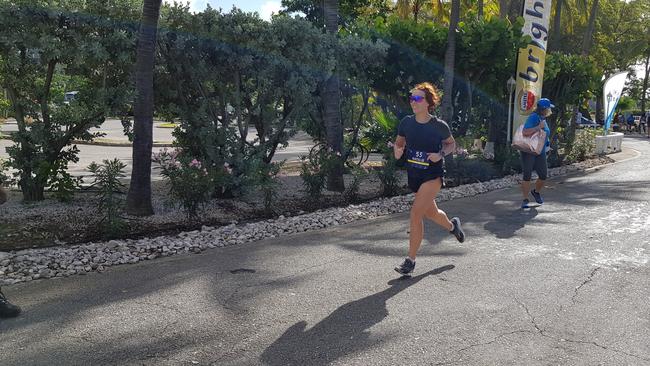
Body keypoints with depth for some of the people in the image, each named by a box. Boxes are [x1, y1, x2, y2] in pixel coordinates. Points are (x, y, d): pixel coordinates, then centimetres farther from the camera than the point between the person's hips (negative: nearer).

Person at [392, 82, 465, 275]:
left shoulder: (439, 125, -12)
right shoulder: (406, 122, -4)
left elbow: (451, 144, 6)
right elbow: (399, 142, 11)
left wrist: (440, 154, -14)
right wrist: (397, 151, -12)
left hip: (433, 174, -5)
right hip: (414, 174, 5)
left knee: (415, 214, -17)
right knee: (431, 213, 22)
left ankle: (410, 260, -7)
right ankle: (452, 225, 57)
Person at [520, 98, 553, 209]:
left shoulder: (543, 119, 11)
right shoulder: (533, 117, -15)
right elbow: (525, 132, -29)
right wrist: (539, 127, -26)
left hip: (540, 152, 8)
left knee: (543, 175, 4)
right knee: (527, 176, -6)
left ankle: (536, 192, 32)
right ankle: (525, 200, 1)